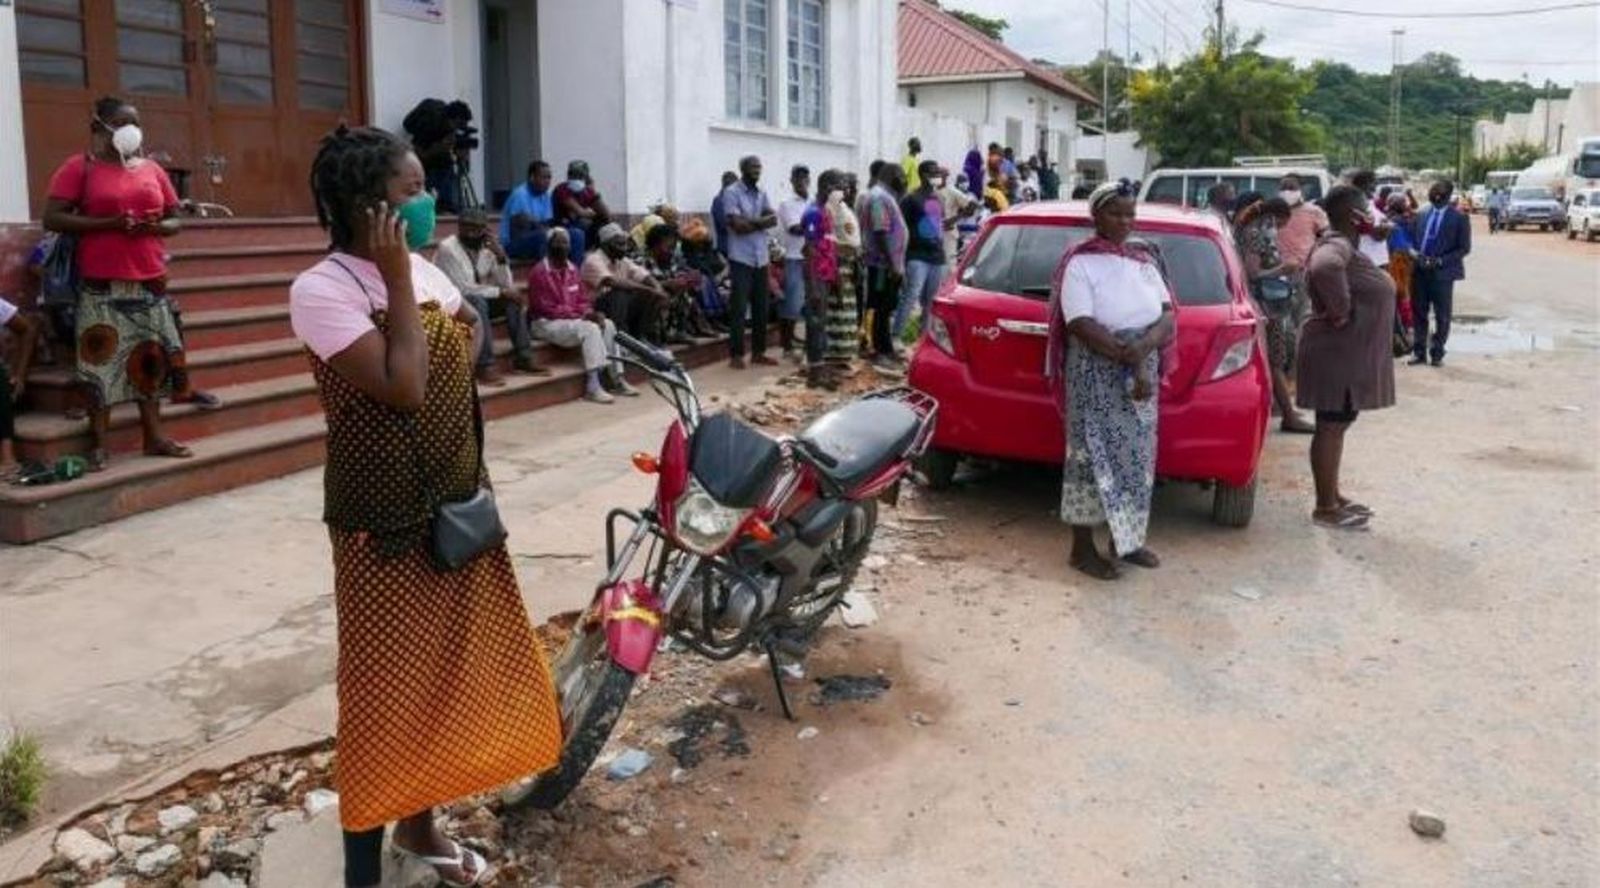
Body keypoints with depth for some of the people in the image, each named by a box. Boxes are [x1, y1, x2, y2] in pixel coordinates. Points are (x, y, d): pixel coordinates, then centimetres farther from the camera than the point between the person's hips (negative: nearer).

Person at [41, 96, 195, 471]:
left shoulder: (152, 169, 12)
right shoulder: (79, 167, -1)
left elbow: (174, 220, 17)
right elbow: (53, 218, -8)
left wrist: (156, 227, -7)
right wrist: (109, 223, -18)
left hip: (150, 282, 5)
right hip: (102, 285, -4)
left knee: (152, 358, 7)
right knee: (101, 360, -4)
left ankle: (154, 437, 15)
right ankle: (98, 444, 2)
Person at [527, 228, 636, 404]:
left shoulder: (572, 269, 11)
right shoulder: (539, 272, -12)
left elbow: (583, 300, 15)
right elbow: (545, 308, -17)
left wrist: (590, 313, -10)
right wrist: (581, 314, -20)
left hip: (575, 319, 8)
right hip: (548, 323, -8)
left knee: (607, 325, -13)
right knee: (590, 329, -29)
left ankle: (615, 379, -12)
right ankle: (592, 386, -33)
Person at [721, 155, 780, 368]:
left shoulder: (762, 193, 14)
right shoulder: (731, 192, -6)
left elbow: (773, 220, 2)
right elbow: (738, 225, -15)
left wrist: (751, 221, -12)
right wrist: (760, 222, -3)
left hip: (761, 258, 6)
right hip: (741, 258, -6)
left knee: (761, 307, 9)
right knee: (739, 308, -5)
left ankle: (758, 352, 17)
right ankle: (736, 354, 0)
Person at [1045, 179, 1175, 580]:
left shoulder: (1145, 259, 9)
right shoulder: (1080, 262, -9)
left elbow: (1168, 318, 2)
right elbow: (1082, 326, -19)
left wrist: (1141, 349, -18)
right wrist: (1129, 358, -22)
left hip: (1142, 373, 6)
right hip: (1095, 377, -6)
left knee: (1136, 455, 12)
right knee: (1095, 456, -2)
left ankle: (1126, 539, 26)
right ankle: (1082, 549, 7)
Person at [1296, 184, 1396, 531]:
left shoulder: (1344, 245, 12)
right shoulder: (1337, 247, -20)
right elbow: (1323, 268, -44)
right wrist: (1340, 310, -31)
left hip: (1349, 355, 10)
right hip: (1338, 355, -10)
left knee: (1337, 425, 16)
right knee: (1331, 427, -3)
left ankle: (1334, 496, 27)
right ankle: (1325, 508, 5)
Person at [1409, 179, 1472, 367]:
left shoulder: (1459, 218, -4)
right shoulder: (1421, 214, 8)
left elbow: (1464, 248, -6)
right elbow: (1411, 239, 13)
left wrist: (1440, 261, -17)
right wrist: (1416, 255, -8)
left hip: (1442, 273, -3)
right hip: (1419, 271, 4)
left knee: (1442, 316, 5)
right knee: (1418, 313, 8)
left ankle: (1437, 353, 15)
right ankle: (1418, 351, 17)